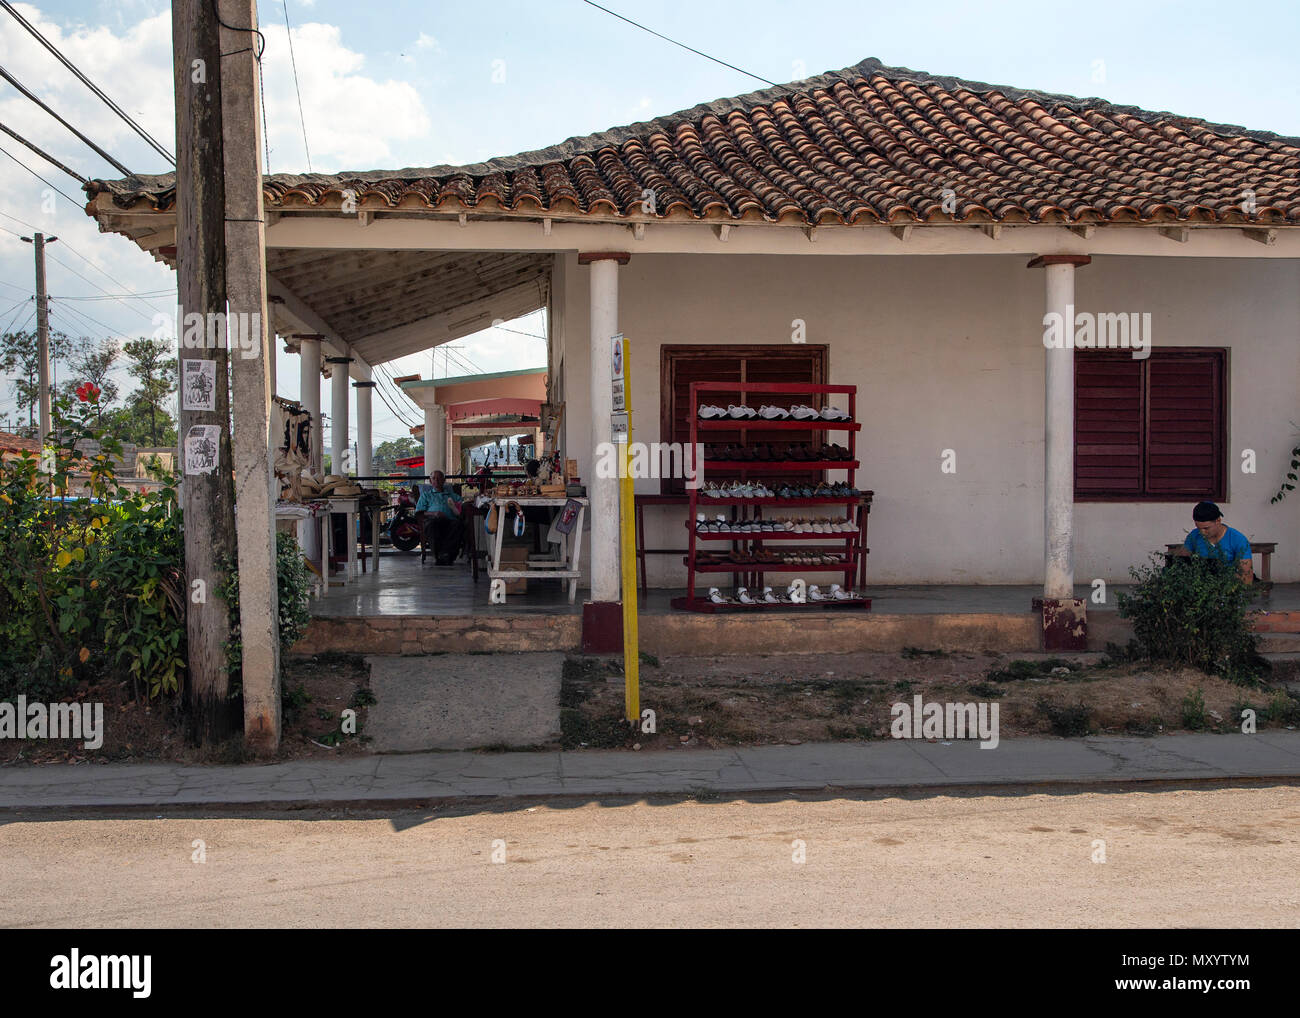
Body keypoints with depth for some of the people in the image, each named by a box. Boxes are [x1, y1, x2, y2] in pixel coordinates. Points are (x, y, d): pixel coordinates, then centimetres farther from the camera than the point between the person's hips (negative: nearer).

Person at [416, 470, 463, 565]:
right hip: (432, 518, -1)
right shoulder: (426, 494, 31)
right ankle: (438, 555, -46)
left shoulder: (453, 495, 35)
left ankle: (445, 554, -48)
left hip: (450, 519, 1)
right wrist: (434, 513, -4)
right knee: (431, 523, -41)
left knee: (458, 524, -38)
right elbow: (419, 512, 15)